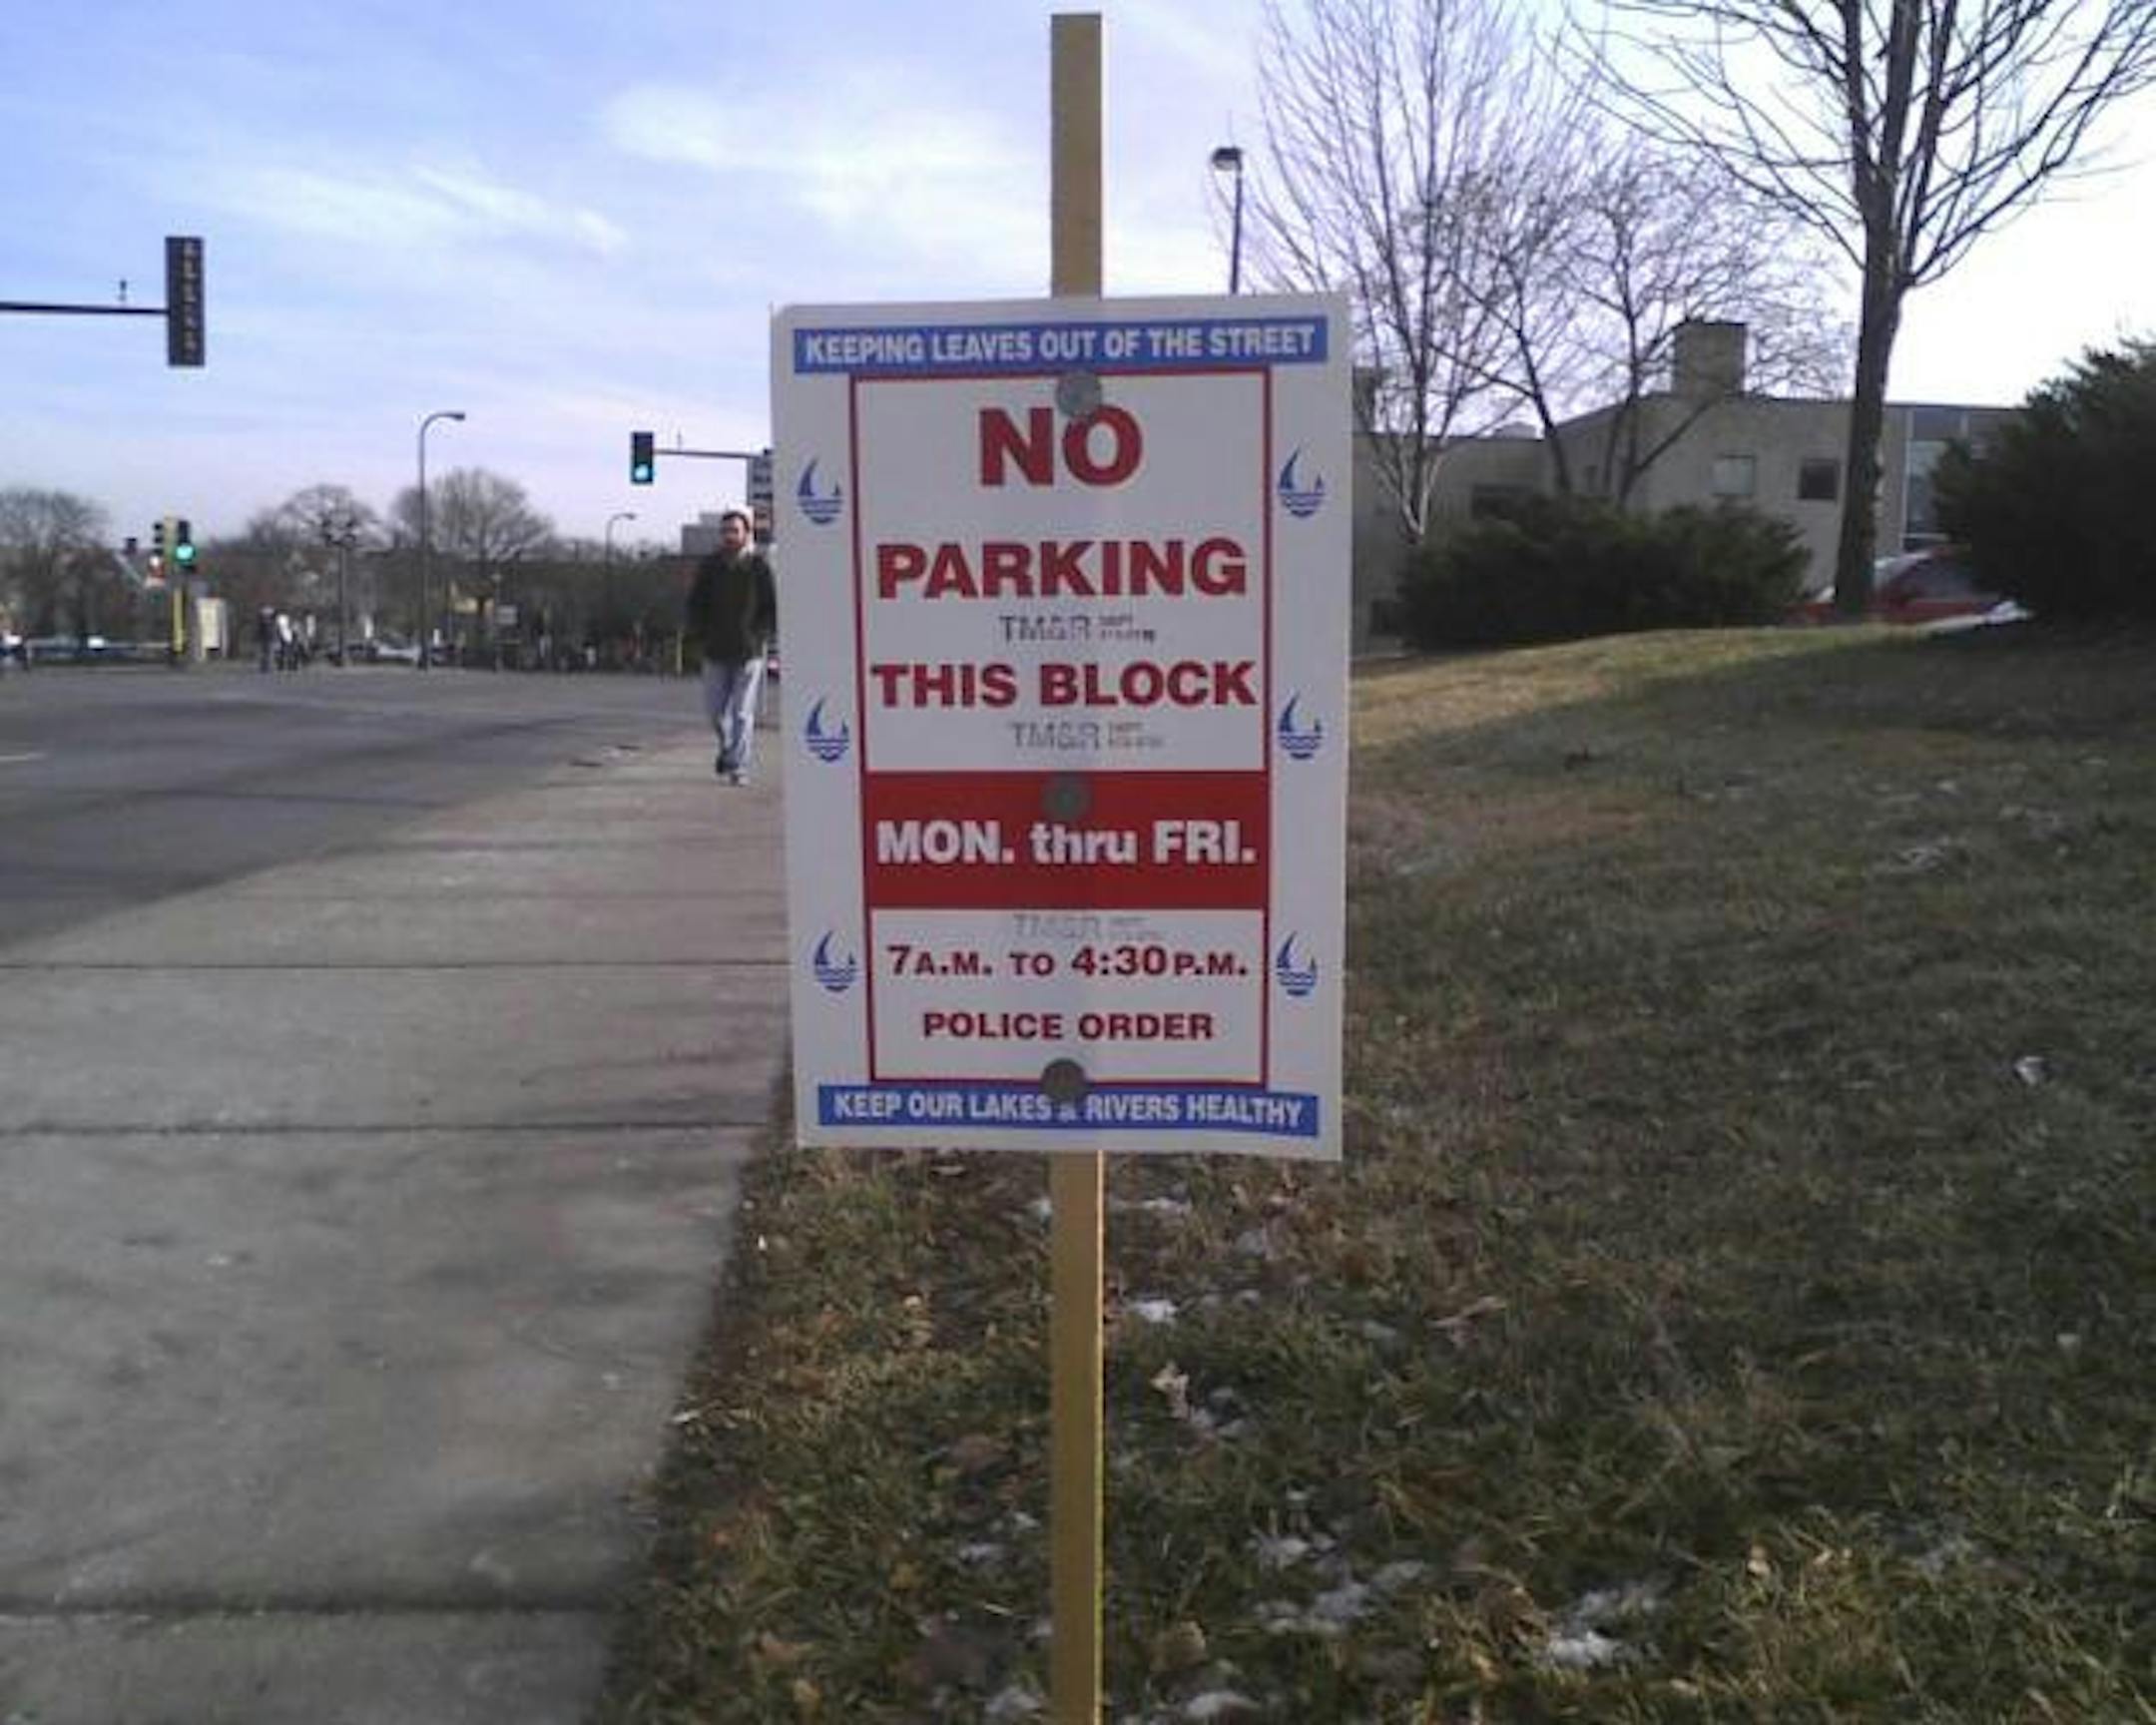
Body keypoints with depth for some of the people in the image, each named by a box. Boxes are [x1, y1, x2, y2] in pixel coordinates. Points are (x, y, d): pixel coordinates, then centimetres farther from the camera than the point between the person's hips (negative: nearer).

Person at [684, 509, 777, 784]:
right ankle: (728, 747, 35)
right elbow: (695, 603, 9)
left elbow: (773, 606, 0)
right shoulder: (709, 566, 4)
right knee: (714, 710, 9)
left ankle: (738, 766, 1)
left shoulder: (758, 566, -3)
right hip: (716, 651, 3)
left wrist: (762, 635, -11)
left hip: (749, 650, -3)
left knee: (742, 712, -4)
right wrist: (699, 633, -3)